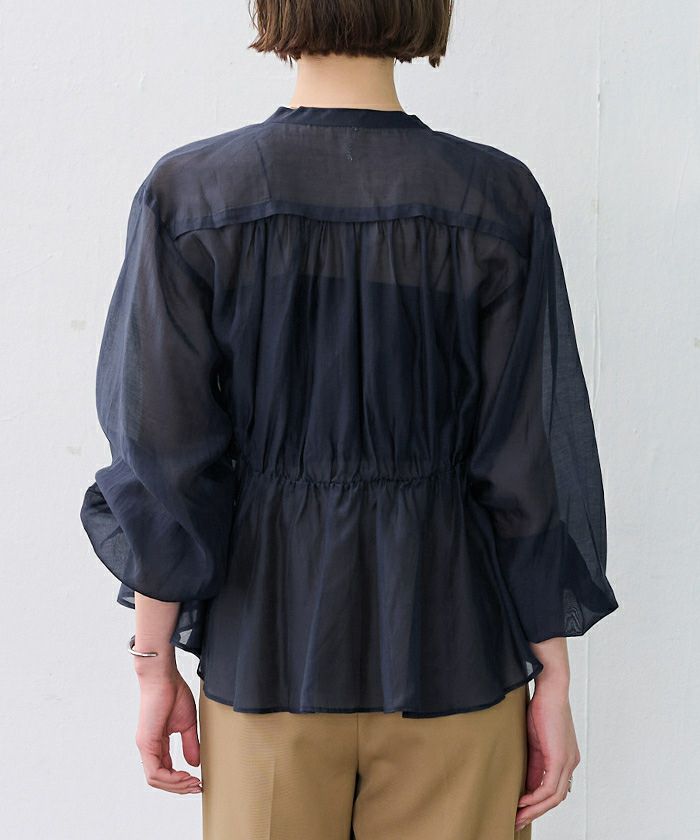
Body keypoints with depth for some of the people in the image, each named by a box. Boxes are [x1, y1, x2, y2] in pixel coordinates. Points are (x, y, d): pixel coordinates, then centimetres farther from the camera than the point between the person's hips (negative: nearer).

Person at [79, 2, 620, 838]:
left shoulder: (187, 194, -9)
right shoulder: (499, 201, -9)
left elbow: (165, 462, -8)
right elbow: (528, 465, -8)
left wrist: (155, 663, 2)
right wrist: (553, 678, 2)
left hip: (267, 651, 1)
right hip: (452, 651, 0)